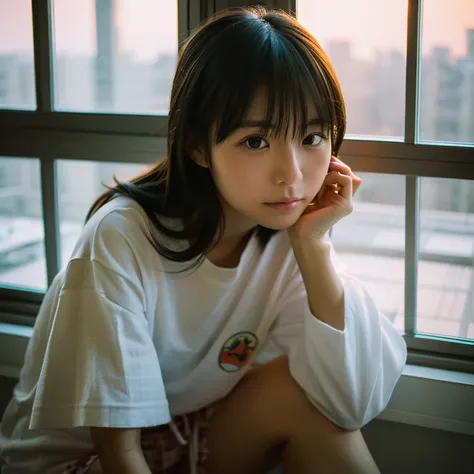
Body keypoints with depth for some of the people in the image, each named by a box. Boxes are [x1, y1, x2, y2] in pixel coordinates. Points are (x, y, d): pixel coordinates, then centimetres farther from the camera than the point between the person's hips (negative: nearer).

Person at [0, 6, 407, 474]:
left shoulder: (288, 229, -13)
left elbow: (352, 407, -22)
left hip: (193, 435, 5)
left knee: (301, 385, -22)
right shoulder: (120, 238, -27)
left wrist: (313, 244, -28)